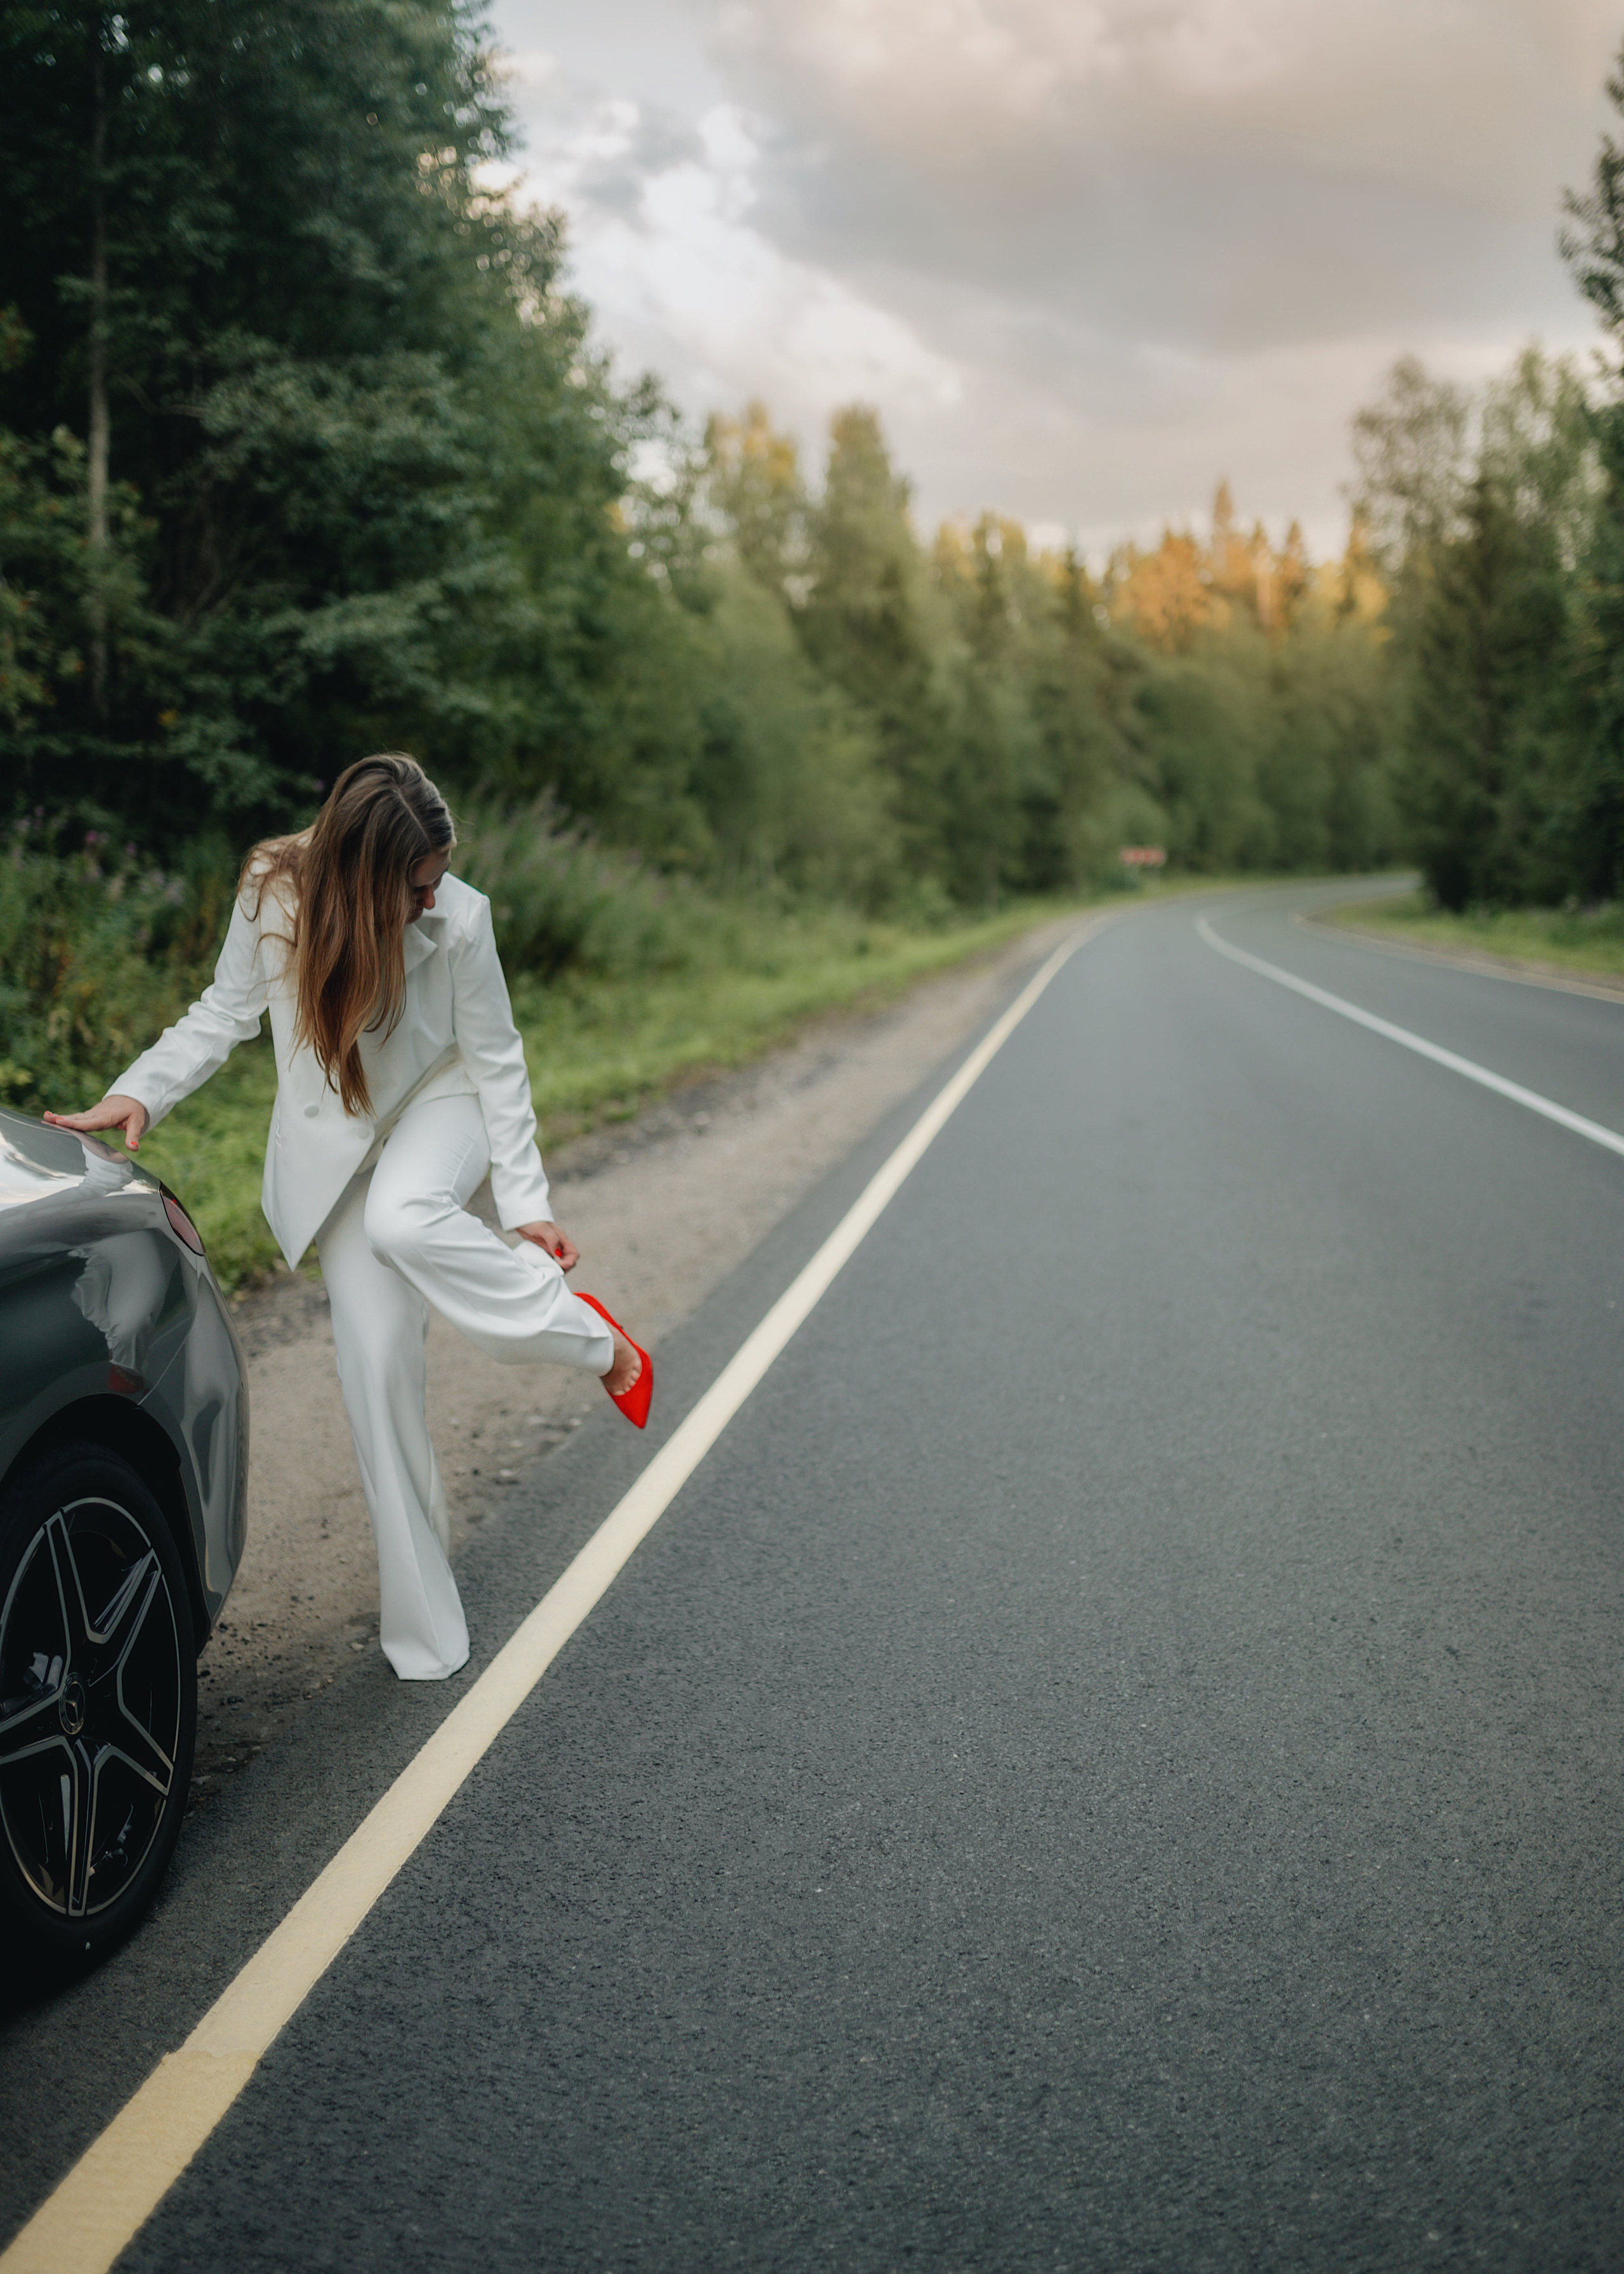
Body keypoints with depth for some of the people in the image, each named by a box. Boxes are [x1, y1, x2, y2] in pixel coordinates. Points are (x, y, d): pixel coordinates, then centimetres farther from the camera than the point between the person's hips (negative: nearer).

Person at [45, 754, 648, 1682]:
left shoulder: (460, 917, -21)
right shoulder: (274, 898, -18)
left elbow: (497, 1061, -11)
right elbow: (225, 1014, -1)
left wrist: (528, 1202, -11)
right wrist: (138, 1094, -16)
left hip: (439, 1108, -2)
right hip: (334, 1146, 2)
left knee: (401, 1220, -38)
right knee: (379, 1364, -6)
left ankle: (591, 1334, -16)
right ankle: (426, 1626, 6)